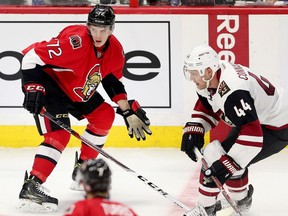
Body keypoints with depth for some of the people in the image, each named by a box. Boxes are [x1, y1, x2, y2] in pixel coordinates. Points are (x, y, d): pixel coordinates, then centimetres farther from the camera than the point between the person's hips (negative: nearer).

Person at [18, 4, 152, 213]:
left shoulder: (115, 50, -7)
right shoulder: (75, 41, -32)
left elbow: (113, 82, 9)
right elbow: (32, 56, -31)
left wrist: (129, 113, 4)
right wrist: (33, 87, -36)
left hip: (76, 89, 9)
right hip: (47, 81, -9)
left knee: (104, 115, 12)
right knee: (59, 134, -22)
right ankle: (31, 188, -27)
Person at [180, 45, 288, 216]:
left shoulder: (232, 92, -35)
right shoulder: (212, 77, -6)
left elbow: (252, 134, -38)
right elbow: (205, 107, 12)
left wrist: (228, 164, -39)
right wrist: (193, 129, -5)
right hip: (255, 120, 10)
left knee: (215, 155, -16)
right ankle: (241, 200, 39)